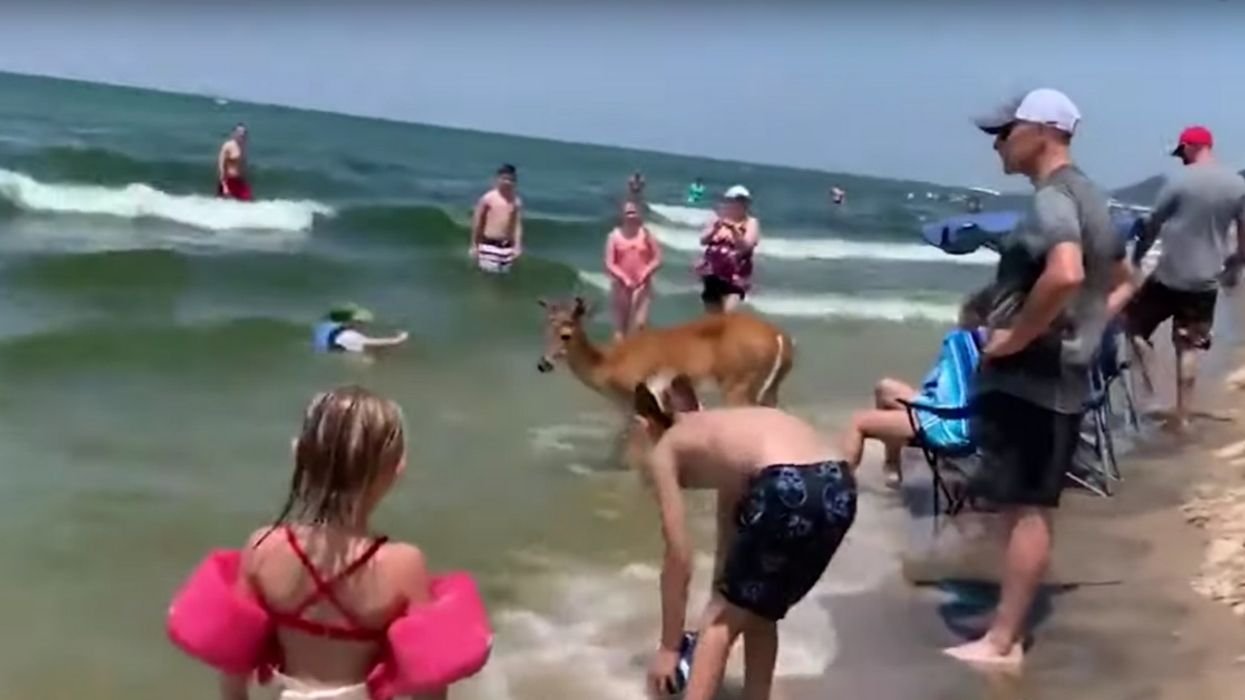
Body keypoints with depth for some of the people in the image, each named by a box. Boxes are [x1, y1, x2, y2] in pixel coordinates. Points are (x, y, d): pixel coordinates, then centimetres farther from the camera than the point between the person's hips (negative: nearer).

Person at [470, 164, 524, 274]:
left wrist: (517, 246, -4)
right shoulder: (488, 198, -6)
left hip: (506, 245, 4)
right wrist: (474, 245, 0)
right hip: (488, 244, -4)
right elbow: (477, 222, -1)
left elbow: (518, 225, 5)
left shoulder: (516, 201, 5)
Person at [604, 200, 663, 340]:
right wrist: (624, 278, -16)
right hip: (621, 285, 0)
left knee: (639, 323, -12)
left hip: (642, 285, 0)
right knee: (620, 326, 3)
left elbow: (658, 259, 2)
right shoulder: (614, 236, 0)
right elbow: (609, 264, -5)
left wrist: (645, 274, -12)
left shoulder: (646, 234, 3)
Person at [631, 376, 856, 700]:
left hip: (787, 489, -7)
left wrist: (668, 646, 23)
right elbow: (731, 539, 40)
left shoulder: (663, 451, 17)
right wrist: (718, 605, 49)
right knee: (759, 614, 26)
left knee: (722, 621, 13)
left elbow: (679, 561, 14)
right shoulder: (720, 432, 35)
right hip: (838, 487, 7)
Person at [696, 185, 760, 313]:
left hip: (735, 277, -4)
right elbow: (703, 241, 1)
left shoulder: (751, 223, -1)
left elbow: (746, 246, -15)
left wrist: (733, 228, -28)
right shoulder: (720, 220, 9)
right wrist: (715, 227, -16)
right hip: (712, 274, 4)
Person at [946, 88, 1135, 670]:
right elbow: (1122, 283, 28)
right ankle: (1011, 630, 23)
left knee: (1025, 511, -5)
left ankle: (1001, 643, 1)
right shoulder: (1088, 198, 16)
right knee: (1030, 509, 14)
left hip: (1027, 378, -10)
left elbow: (1066, 275, -35)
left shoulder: (1051, 199, -15)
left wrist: (1016, 336, -23)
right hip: (1061, 379, 10)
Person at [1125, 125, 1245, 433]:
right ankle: (1182, 416, 11)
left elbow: (1153, 226, -4)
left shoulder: (1180, 181, -10)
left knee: (1132, 322, 14)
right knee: (1188, 349, 9)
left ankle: (1147, 386, 2)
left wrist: (1135, 258, 10)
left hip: (1169, 276, -5)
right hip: (1206, 282, 5)